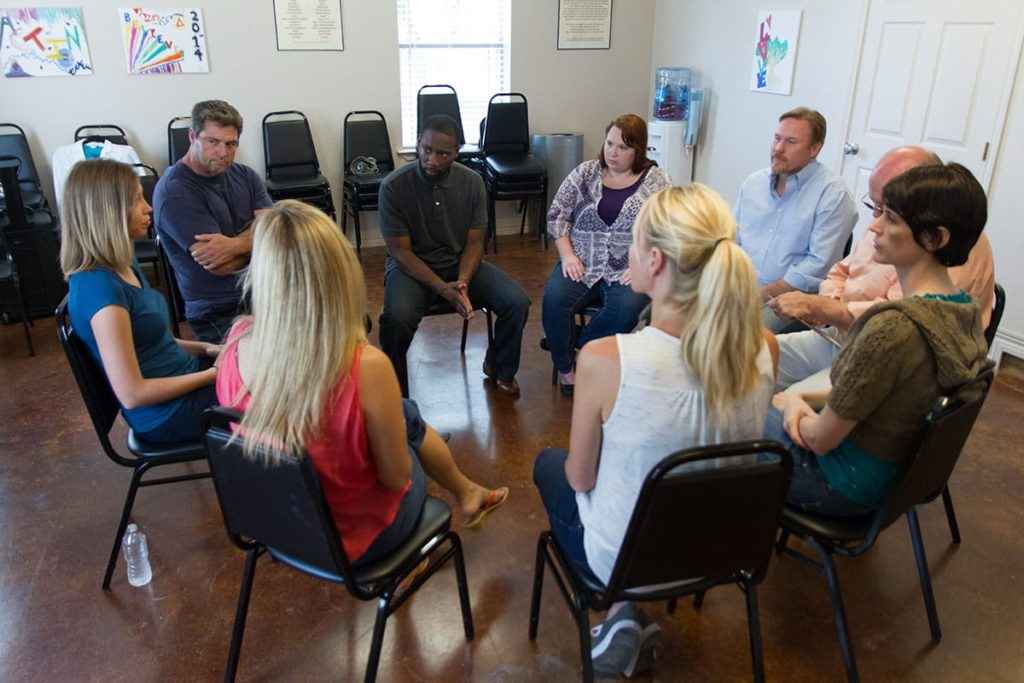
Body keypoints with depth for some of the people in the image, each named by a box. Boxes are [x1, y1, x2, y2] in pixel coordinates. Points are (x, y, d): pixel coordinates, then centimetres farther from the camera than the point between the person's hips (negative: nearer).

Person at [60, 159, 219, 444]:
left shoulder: (123, 266, 3)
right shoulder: (98, 286, -25)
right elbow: (131, 394, -25)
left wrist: (205, 348, 2)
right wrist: (213, 374, -18)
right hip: (168, 413, -8)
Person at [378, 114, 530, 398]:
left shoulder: (472, 182, -6)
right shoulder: (394, 186, -15)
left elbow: (474, 243, -3)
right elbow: (401, 251, -14)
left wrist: (463, 282, -23)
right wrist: (443, 289, -26)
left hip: (461, 263, 3)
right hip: (411, 267, -3)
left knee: (517, 302, -18)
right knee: (397, 319, -35)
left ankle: (501, 368, 11)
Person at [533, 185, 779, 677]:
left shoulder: (604, 360, -32)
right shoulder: (763, 349, -18)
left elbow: (581, 478, -15)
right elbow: (710, 444, 0)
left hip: (624, 557, -4)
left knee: (549, 464, 27)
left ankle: (622, 614, 17)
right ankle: (627, 612, 25)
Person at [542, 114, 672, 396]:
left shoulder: (656, 181, 3)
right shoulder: (585, 172, 8)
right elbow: (557, 215, 8)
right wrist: (567, 255, -5)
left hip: (627, 270, -1)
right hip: (582, 265, 2)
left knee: (628, 306, -32)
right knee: (554, 297, -27)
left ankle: (578, 348, -6)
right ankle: (565, 367, -5)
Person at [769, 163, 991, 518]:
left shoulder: (895, 327, -34)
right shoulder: (963, 309, -6)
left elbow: (821, 440, -24)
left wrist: (791, 404, -3)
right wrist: (808, 406, -6)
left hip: (844, 486, -8)